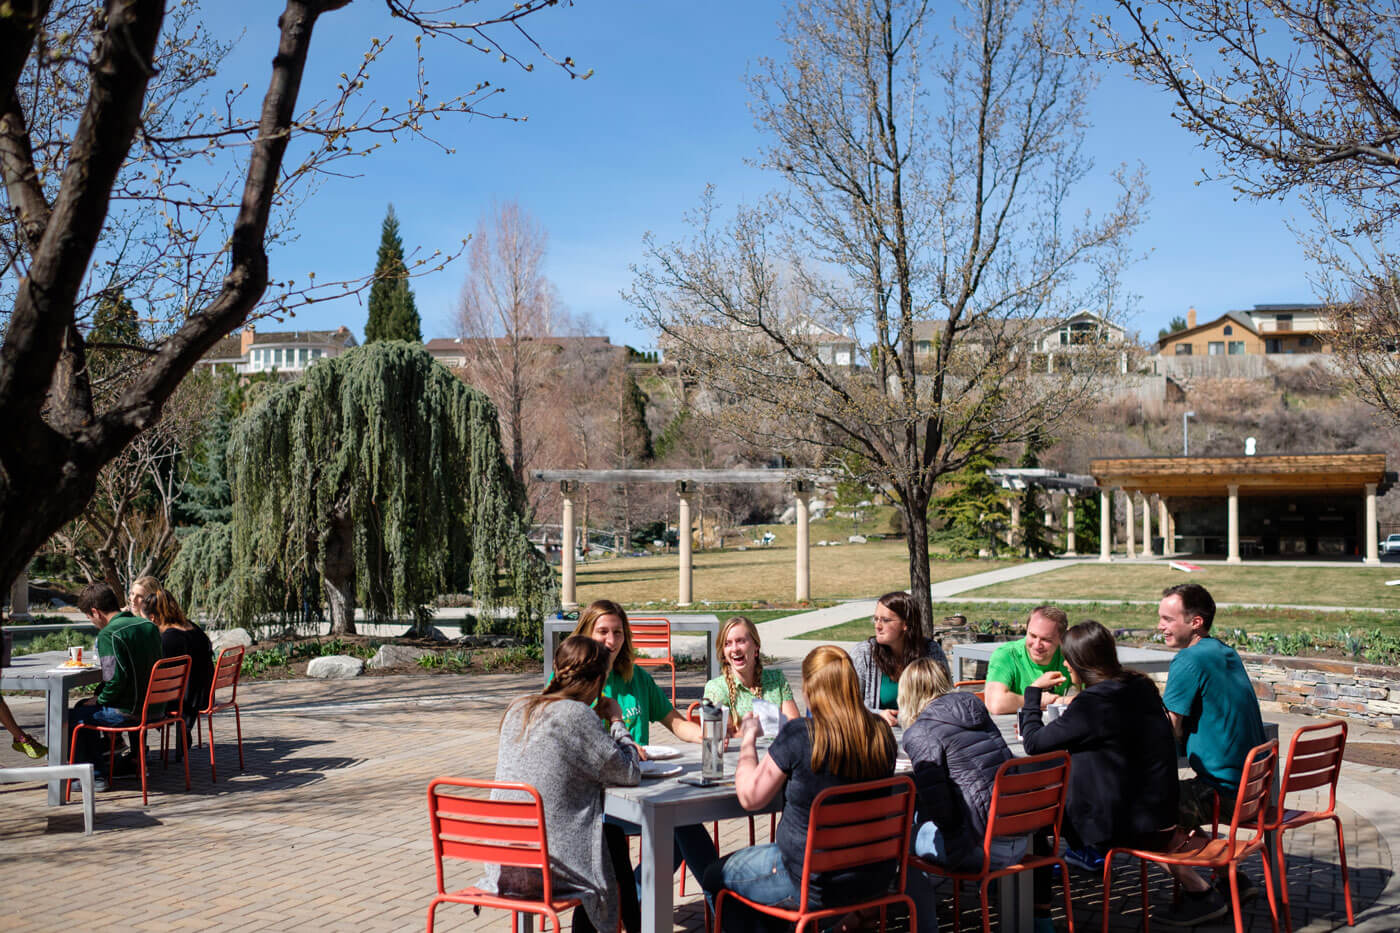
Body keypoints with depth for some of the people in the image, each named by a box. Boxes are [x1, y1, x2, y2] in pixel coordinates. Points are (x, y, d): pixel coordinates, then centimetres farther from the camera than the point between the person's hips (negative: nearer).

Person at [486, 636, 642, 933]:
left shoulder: (517, 710, 5)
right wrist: (616, 722, 3)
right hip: (546, 867, -7)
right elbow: (629, 773, -12)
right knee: (615, 837, 22)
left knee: (611, 833, 27)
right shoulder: (576, 714, -17)